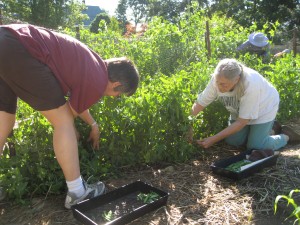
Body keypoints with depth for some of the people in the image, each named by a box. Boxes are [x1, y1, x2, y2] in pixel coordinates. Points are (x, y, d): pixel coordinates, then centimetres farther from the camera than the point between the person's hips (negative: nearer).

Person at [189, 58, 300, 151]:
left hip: (263, 107, -5)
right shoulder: (218, 80, -29)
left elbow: (241, 122, -34)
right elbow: (199, 104, -22)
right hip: (240, 110, 5)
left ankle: (286, 136, 14)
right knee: (232, 141, -1)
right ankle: (267, 126, 20)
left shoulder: (250, 86, -41)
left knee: (255, 147, -14)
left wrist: (213, 139, -38)